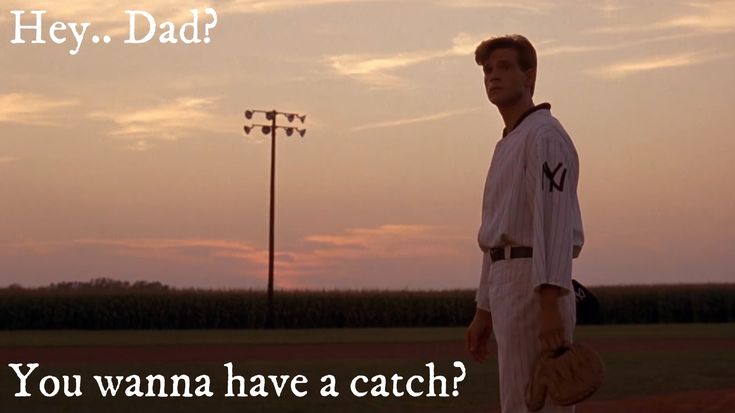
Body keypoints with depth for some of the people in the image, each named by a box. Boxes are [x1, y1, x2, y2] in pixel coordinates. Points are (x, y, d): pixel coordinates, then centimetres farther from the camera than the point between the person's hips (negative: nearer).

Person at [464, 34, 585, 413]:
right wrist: (484, 311, 23)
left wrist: (549, 305, -29)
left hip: (535, 288, -10)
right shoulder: (507, 145, 23)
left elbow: (555, 223, -20)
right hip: (507, 288, 10)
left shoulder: (544, 135, -8)